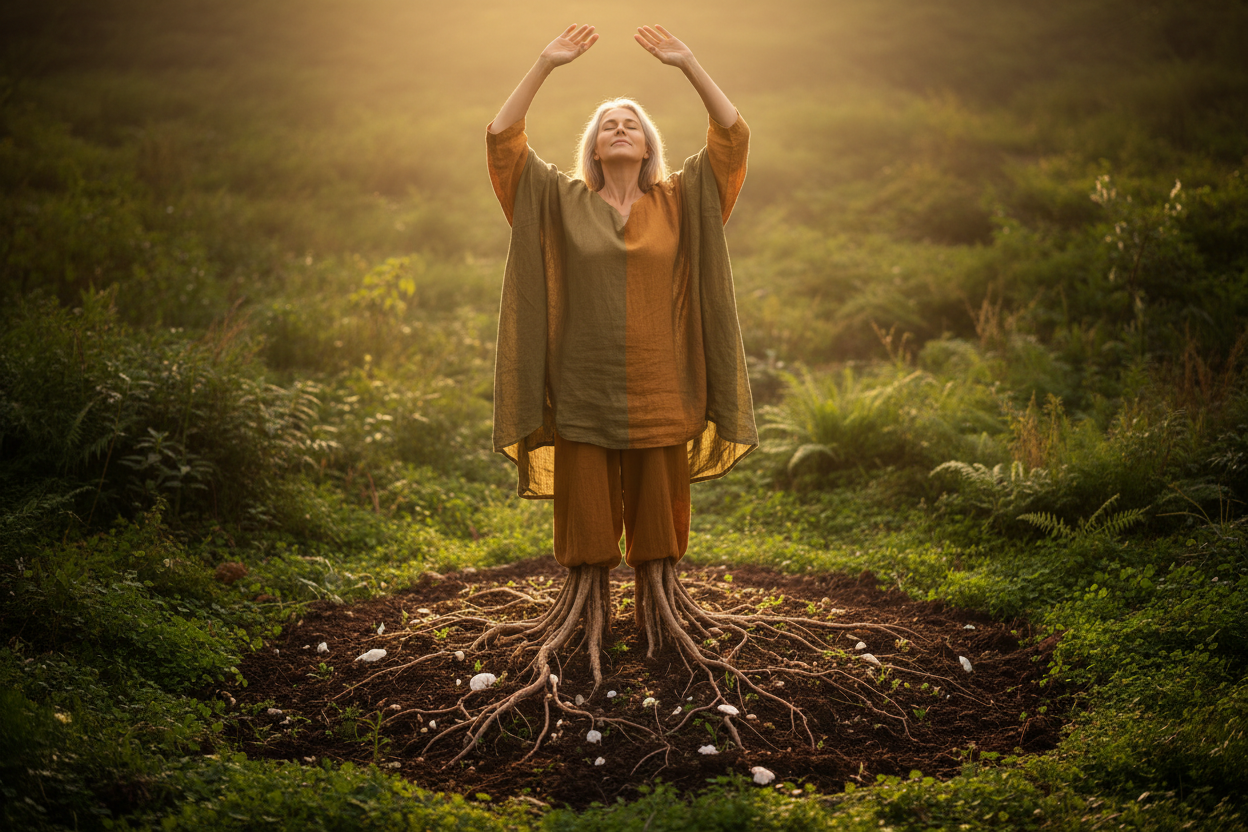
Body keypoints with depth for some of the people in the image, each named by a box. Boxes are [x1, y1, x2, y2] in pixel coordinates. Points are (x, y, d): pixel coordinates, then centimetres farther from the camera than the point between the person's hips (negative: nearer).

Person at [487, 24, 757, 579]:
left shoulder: (678, 201, 9)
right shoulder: (562, 202, 8)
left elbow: (733, 137, 1)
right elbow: (501, 138, 2)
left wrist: (690, 66, -4)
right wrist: (544, 66, -3)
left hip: (659, 398, 0)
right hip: (583, 397, 0)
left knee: (658, 526, 7)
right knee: (585, 525, 4)